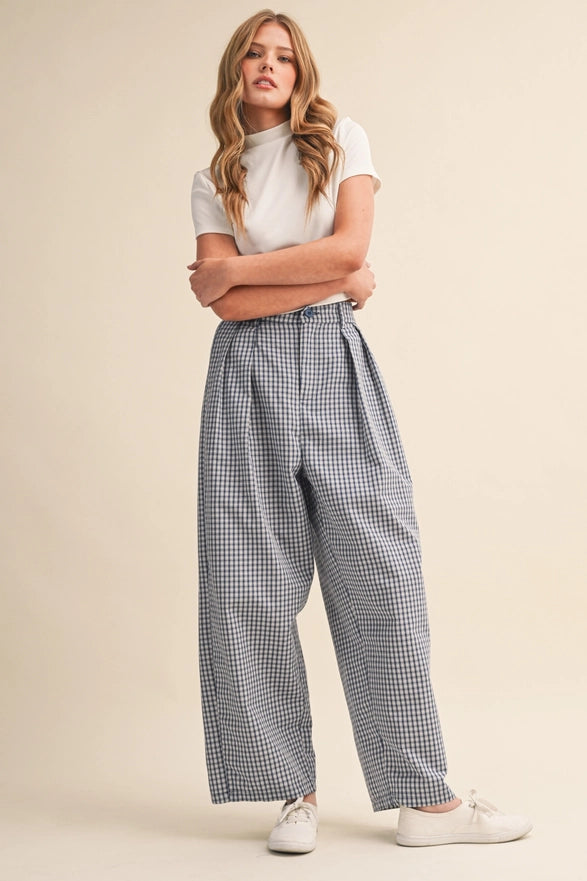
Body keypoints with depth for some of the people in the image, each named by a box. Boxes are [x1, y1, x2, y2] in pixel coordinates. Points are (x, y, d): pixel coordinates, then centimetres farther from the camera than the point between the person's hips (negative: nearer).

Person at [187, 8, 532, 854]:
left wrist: (233, 270, -1)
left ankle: (426, 799, 1)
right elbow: (226, 302, -1)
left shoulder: (341, 139, 11)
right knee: (252, 589, -3)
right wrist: (332, 281, -4)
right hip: (250, 373, 1)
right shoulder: (214, 181, 14)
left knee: (381, 574, -4)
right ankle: (293, 793, 7)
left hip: (334, 364, -1)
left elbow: (349, 246, -6)